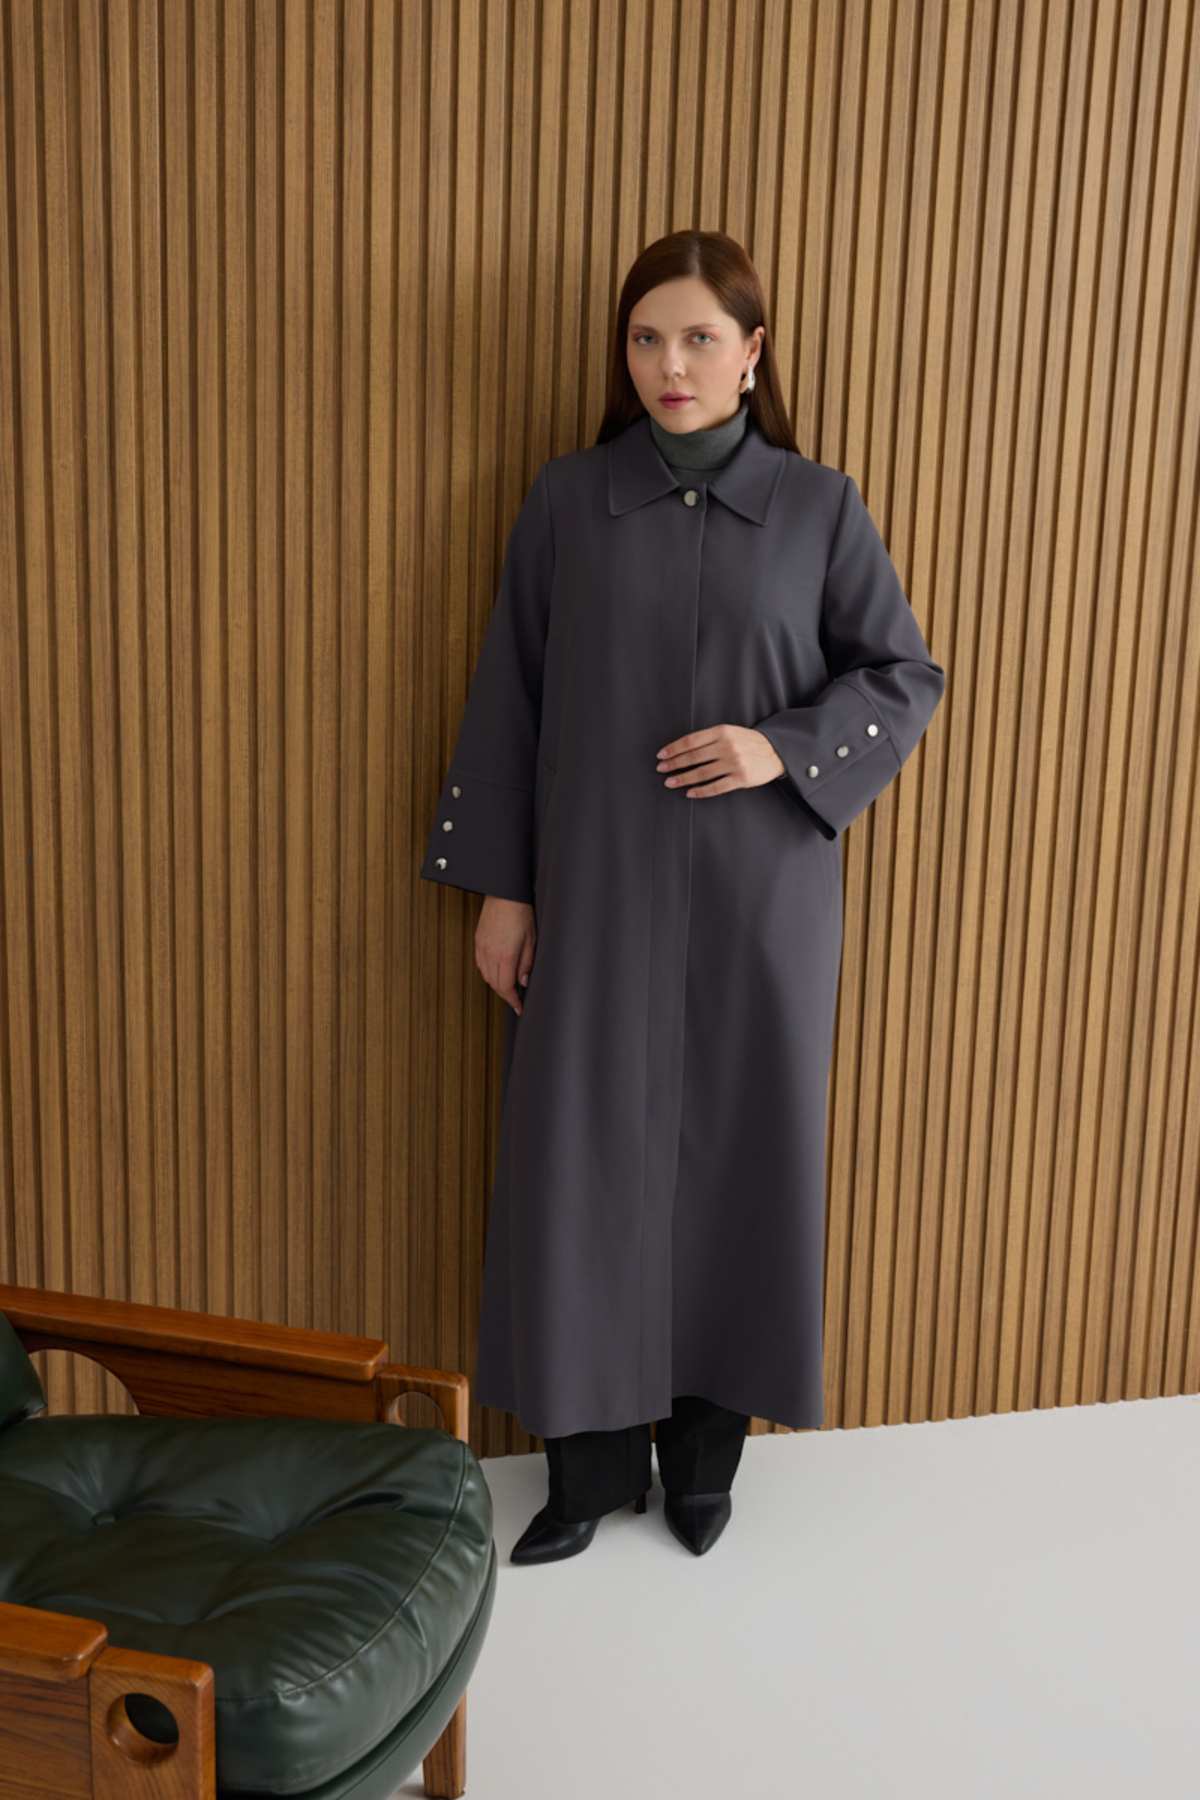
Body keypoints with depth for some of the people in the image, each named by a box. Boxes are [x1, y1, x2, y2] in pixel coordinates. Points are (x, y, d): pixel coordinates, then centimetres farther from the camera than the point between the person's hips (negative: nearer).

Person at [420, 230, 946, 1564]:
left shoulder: (818, 507, 1)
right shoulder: (566, 501, 3)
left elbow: (906, 676, 5)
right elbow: (510, 700, 4)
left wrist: (788, 750, -13)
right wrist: (499, 887, 0)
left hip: (760, 900, 0)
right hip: (597, 894, 1)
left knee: (736, 1151, 7)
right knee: (581, 1160, 2)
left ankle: (705, 1447, 26)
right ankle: (590, 1458, 19)